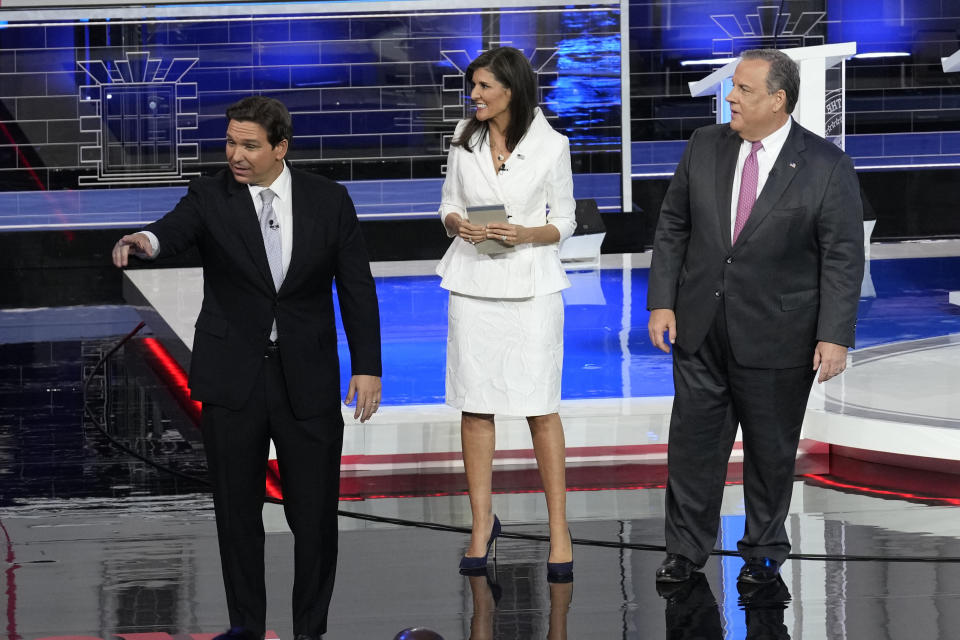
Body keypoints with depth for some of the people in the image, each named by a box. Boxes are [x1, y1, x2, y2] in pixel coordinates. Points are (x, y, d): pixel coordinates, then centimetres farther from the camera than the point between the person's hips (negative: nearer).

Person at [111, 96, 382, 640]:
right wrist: (146, 241, -50)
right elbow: (177, 229, -25)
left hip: (307, 377, 0)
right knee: (237, 510, 6)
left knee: (315, 512, 3)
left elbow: (356, 286, 3)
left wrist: (367, 366, -3)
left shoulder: (329, 200, 0)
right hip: (233, 378, 0)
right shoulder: (211, 198, -4)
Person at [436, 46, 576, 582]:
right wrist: (459, 225, -9)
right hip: (473, 281, 3)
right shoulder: (466, 138, 5)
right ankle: (482, 525, 14)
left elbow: (564, 222, 2)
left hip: (530, 284, -3)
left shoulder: (550, 145, -4)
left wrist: (527, 234, -17)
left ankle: (559, 529, 3)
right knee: (476, 408, 5)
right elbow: (449, 206, 13)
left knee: (541, 407, -3)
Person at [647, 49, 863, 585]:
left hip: (776, 336, -3)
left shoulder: (827, 167, -9)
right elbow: (673, 228, 8)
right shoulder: (706, 147, 2)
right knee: (693, 439, 7)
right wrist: (662, 301, 1)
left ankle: (765, 550, 26)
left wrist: (835, 336, -14)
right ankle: (687, 549, 19)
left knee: (771, 449, 9)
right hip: (701, 329, 3)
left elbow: (843, 258, -9)